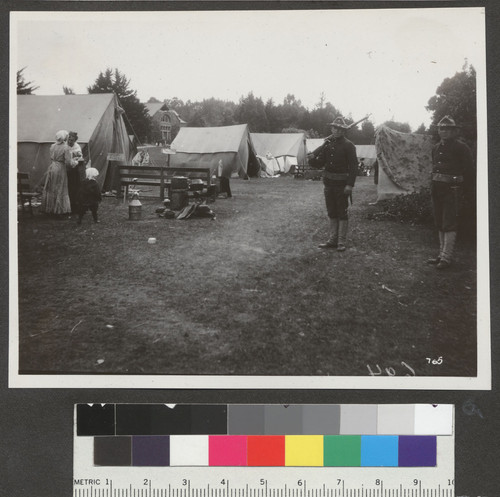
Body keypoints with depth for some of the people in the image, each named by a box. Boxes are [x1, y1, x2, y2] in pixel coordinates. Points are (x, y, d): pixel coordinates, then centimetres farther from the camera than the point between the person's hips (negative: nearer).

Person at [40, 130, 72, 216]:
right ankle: (58, 210, 9)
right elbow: (68, 162, -16)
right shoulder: (65, 148, -13)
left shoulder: (52, 146, 4)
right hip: (60, 169, -5)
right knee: (60, 191, 5)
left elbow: (51, 158, 11)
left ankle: (48, 209, 22)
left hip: (51, 168, 5)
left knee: (50, 189, 14)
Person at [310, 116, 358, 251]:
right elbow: (319, 164, 10)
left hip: (342, 183, -6)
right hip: (329, 183, 6)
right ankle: (332, 240, 20)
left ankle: (341, 242, 6)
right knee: (332, 213, 12)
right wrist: (313, 159, -13)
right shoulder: (327, 144, 9)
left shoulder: (348, 145, -7)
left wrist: (350, 185, -19)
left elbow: (353, 166, -11)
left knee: (342, 213, 0)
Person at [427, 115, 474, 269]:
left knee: (449, 224, -7)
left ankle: (446, 257, -5)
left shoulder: (461, 147, -7)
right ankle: (442, 254, 20)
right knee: (440, 224, 12)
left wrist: (463, 188, -7)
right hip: (437, 189, 7)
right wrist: (434, 185, 12)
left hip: (452, 189, -7)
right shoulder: (436, 148, 14)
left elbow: (469, 170, -6)